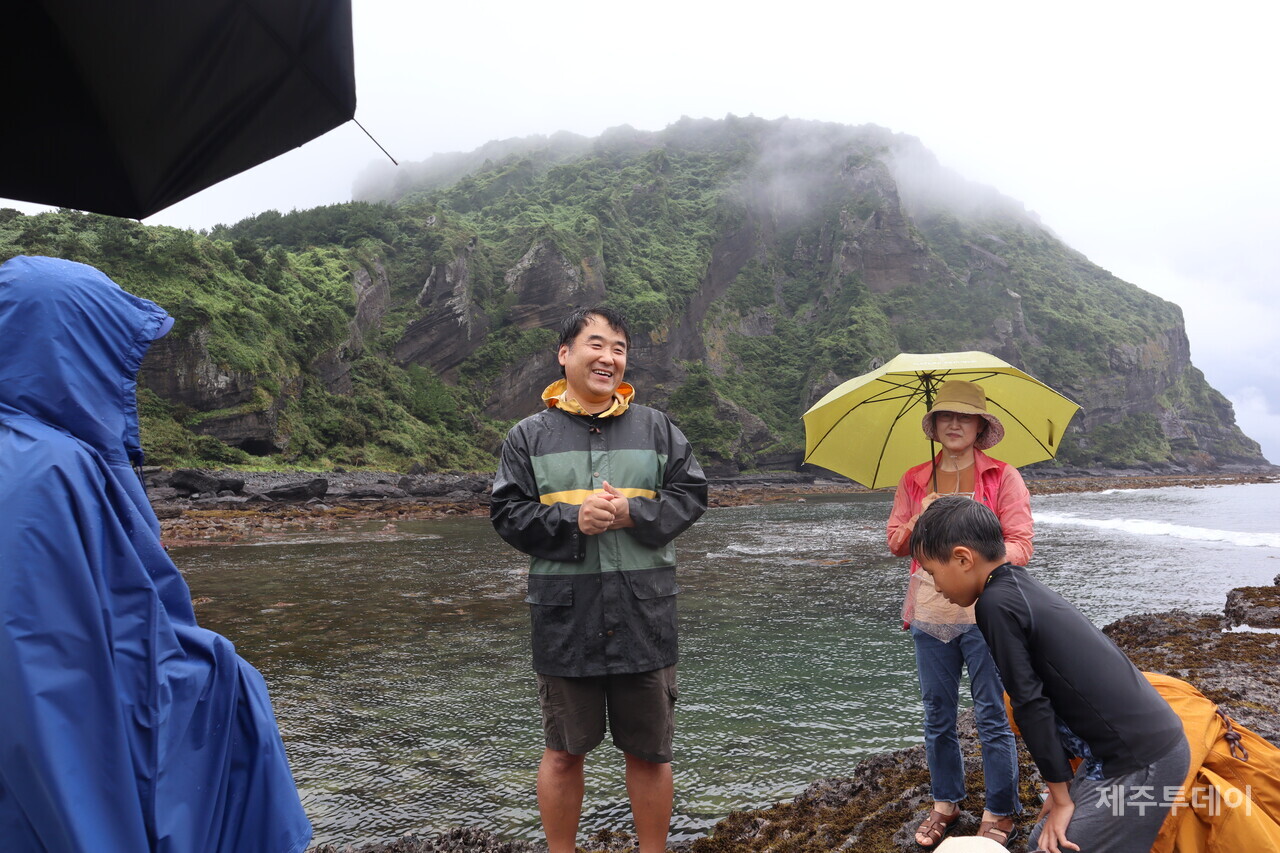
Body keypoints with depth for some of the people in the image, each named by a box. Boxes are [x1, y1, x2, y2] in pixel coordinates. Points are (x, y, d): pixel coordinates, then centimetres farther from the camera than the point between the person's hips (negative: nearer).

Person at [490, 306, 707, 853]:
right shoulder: (529, 435, 3)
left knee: (649, 751, 12)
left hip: (644, 613, 1)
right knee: (564, 752, 13)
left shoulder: (656, 428, 7)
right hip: (565, 615, -1)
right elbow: (507, 514, -1)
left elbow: (690, 495, 3)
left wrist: (633, 512, -13)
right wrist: (570, 520, -16)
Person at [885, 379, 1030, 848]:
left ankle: (1000, 814, 20)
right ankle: (945, 803, 31)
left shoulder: (1003, 477, -1)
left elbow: (1021, 544, -7)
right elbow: (896, 544, 7)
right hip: (929, 615, 4)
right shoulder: (913, 481, 8)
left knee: (992, 717, 4)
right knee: (937, 716, 14)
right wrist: (920, 519, -13)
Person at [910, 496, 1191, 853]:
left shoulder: (996, 603, -17)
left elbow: (1031, 704, -15)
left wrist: (1062, 795, -5)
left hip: (1139, 763, -9)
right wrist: (1064, 785, 18)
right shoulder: (1024, 587, 11)